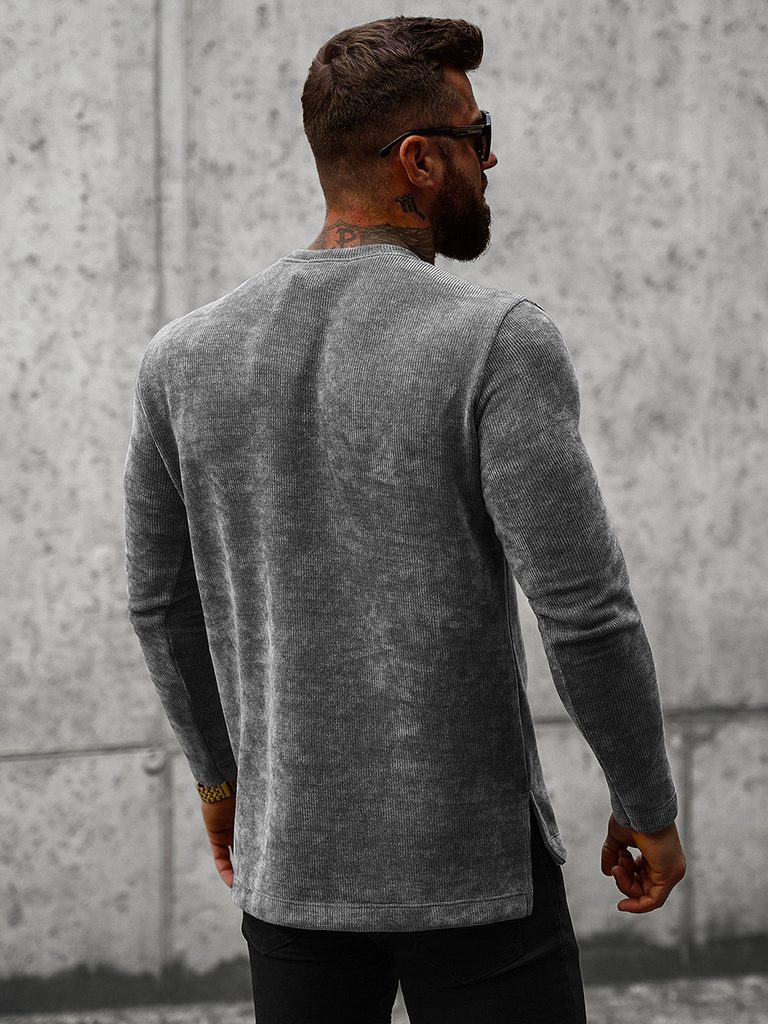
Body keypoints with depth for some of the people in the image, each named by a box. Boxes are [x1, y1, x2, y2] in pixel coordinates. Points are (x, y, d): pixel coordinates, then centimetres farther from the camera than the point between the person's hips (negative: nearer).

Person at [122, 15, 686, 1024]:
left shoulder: (186, 357, -1)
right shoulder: (497, 344, -17)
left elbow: (165, 600, 10)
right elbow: (585, 611, -18)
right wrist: (651, 809, -3)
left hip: (296, 856, 5)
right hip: (470, 864, -4)